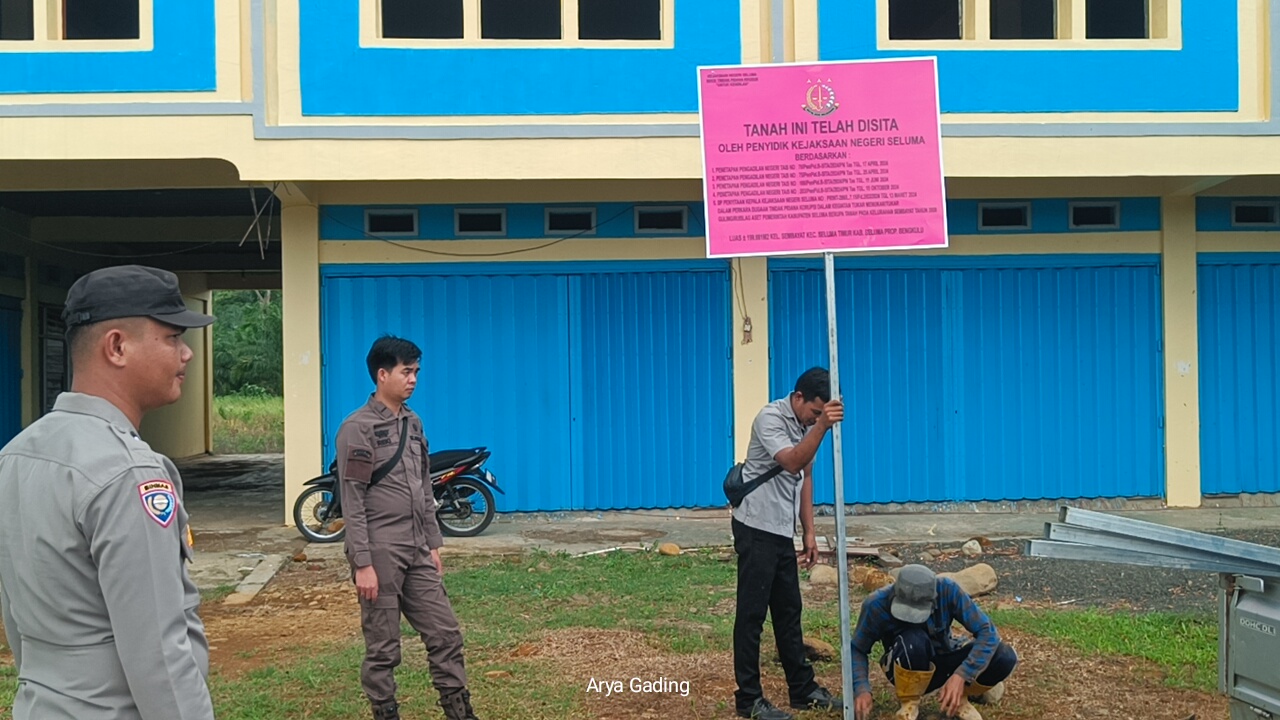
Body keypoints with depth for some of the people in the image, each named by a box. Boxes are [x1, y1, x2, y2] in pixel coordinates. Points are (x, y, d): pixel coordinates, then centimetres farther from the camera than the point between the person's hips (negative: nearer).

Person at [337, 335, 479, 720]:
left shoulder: (413, 423, 11)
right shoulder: (357, 429, -11)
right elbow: (352, 504, -14)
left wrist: (433, 544, 15)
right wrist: (363, 563, -17)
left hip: (416, 552, 7)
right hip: (380, 554, -7)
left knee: (445, 634, 8)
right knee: (383, 648, 3)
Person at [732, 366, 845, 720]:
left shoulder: (808, 424, 9)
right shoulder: (770, 418, -16)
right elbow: (791, 463, -31)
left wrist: (809, 532, 13)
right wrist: (822, 426, -43)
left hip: (783, 531, 8)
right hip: (757, 528, -8)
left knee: (789, 611, 14)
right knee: (752, 613, -4)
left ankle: (802, 689, 22)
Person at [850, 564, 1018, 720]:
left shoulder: (947, 590, -26)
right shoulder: (877, 604, -27)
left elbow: (987, 632, -25)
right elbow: (856, 649, -13)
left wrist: (961, 675, -37)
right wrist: (861, 689, -30)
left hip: (943, 662, 2)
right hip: (908, 671, -2)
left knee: (1005, 657, -24)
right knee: (913, 641, -38)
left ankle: (958, 697, 3)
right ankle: (909, 704, -10)